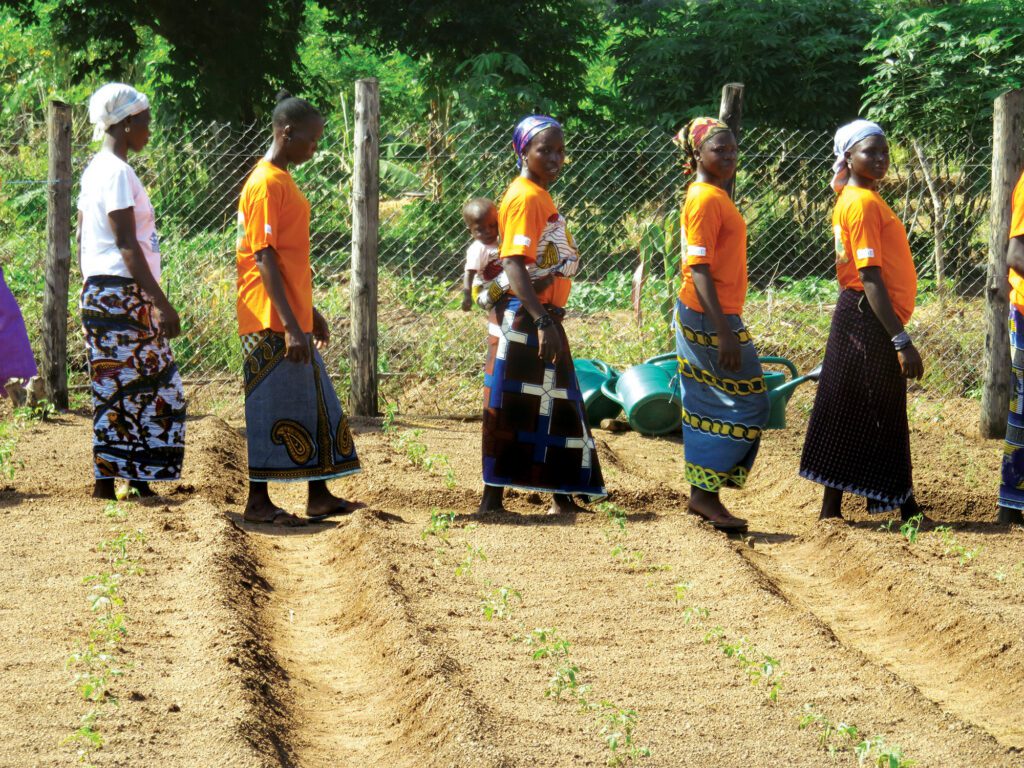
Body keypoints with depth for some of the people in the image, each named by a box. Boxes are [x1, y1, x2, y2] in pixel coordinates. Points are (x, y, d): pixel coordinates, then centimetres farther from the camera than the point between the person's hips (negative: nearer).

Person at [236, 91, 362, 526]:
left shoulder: (283, 181, 16)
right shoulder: (266, 184, -15)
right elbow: (264, 259, -19)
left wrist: (310, 315, 24)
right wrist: (290, 326, -23)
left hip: (294, 321, 10)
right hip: (272, 324, -10)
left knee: (315, 405, 12)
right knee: (272, 408, -4)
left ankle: (319, 497, 17)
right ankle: (259, 503, 2)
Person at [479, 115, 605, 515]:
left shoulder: (540, 196, 13)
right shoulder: (525, 198, -16)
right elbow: (513, 264, -25)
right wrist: (542, 321, -31)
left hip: (544, 316, 10)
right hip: (524, 318, -10)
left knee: (558, 410, 15)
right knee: (514, 412, -5)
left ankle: (563, 497, 23)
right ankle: (492, 499, -1)